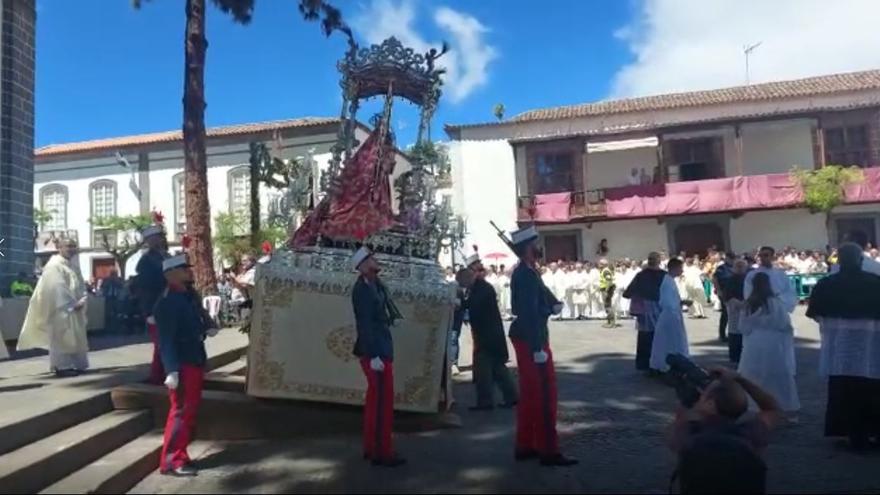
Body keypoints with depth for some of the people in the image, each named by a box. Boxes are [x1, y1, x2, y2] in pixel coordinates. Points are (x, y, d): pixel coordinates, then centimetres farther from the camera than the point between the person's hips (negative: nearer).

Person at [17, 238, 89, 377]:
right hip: (61, 308, -8)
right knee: (61, 337, -6)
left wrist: (82, 300, -6)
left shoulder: (73, 267, 15)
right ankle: (61, 366, -3)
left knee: (75, 337, 9)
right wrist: (72, 304, -20)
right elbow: (57, 288, -18)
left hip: (75, 309, 8)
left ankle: (75, 364, 15)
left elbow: (81, 285, 12)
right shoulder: (54, 266, -10)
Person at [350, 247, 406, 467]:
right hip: (375, 352, -10)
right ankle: (382, 452, 3)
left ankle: (371, 448, 26)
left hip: (380, 349, 10)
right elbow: (364, 324, -20)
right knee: (383, 401, -5)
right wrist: (374, 356, -23)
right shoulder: (362, 289, -14)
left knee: (375, 400, 16)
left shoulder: (373, 286, 14)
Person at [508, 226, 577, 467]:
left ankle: (525, 446, 23)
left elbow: (539, 298, 12)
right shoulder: (526, 275, -19)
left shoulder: (524, 272, 12)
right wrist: (538, 348, -25)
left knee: (529, 393, 15)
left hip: (526, 338, 10)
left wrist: (553, 304, -10)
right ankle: (549, 451, 3)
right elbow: (529, 313, -24)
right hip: (531, 340, -10)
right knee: (544, 394, -3)